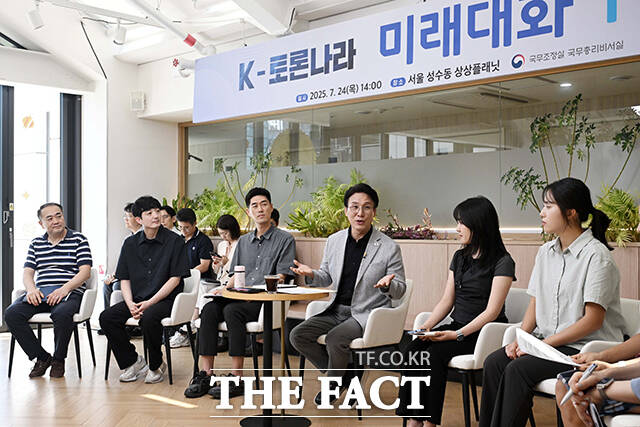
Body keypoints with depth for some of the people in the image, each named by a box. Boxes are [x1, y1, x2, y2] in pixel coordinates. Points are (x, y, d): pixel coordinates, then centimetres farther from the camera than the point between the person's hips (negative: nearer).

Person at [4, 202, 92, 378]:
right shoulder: (36, 244, 20)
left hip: (69, 292, -4)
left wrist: (65, 288, -19)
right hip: (40, 293, 5)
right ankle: (41, 357, -8)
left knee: (61, 314, -38)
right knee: (11, 314, -22)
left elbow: (85, 272, -3)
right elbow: (27, 273, 14)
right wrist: (31, 289, -9)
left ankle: (58, 360, -12)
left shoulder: (79, 240, 6)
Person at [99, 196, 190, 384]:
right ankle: (132, 361, 2)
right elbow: (124, 278, 11)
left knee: (148, 317, -35)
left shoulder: (174, 241, -4)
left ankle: (156, 366, -8)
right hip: (137, 299, 5)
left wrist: (150, 302, -17)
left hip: (165, 299, -5)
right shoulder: (130, 243, 10)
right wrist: (130, 304, -8)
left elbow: (175, 279, -8)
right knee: (107, 317, -17)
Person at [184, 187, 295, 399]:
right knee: (209, 309, -23)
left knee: (232, 310, -33)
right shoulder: (243, 241, 24)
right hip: (240, 296, 6)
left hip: (266, 300, -6)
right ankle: (205, 373, -26)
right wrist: (224, 288, 2)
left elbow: (280, 277, -3)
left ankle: (236, 378, -32)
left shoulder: (285, 239, 5)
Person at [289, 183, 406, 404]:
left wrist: (387, 284, -26)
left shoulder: (389, 248, -8)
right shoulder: (334, 241, 5)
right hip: (337, 310, 6)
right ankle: (343, 374, 8)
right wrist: (312, 274, -7)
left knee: (335, 338, -29)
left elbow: (400, 290, -3)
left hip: (368, 314, -5)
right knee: (297, 335, -10)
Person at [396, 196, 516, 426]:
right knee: (413, 350, -22)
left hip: (482, 332, -6)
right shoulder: (459, 257, 16)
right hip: (456, 325, 6)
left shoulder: (502, 262, -7)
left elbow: (492, 311, -13)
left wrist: (458, 334, -21)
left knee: (435, 352, -30)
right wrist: (427, 326, -3)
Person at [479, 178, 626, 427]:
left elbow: (593, 320, -16)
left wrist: (544, 344, -17)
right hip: (547, 342, 7)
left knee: (518, 369, -26)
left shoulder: (596, 255, -13)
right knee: (494, 362, -15)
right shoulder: (546, 252, 11)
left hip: (585, 347, -7)